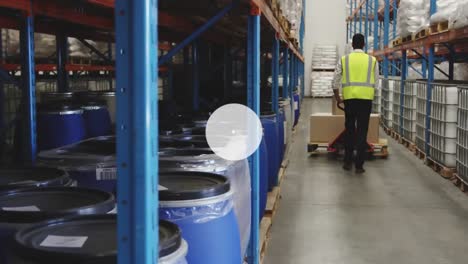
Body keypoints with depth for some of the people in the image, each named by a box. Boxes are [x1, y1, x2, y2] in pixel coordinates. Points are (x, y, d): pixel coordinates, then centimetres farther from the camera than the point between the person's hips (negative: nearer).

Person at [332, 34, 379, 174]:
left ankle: (348, 162, 16)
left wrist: (338, 98, 19)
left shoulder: (344, 59, 7)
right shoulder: (372, 60, 7)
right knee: (362, 131, 3)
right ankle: (359, 165, 3)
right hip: (366, 98, -1)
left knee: (349, 129, 13)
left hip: (349, 98, 1)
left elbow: (336, 82, 7)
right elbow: (375, 83, 7)